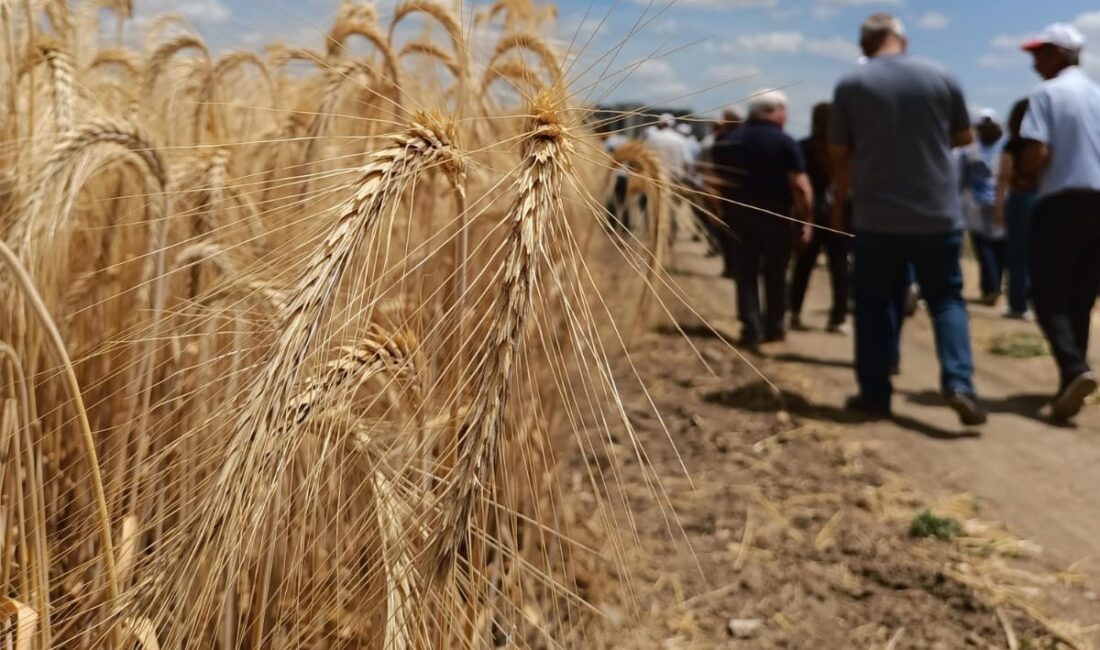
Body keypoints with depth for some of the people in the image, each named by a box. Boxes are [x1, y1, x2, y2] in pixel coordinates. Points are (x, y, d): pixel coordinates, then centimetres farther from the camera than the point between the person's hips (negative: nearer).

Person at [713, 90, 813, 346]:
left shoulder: (727, 141, 7)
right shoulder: (785, 142, -8)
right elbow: (799, 185, -15)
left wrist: (723, 211, 17)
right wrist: (805, 217, -8)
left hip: (739, 215, 3)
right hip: (776, 217, -3)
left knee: (746, 274, 5)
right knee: (775, 274, 11)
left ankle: (752, 328, 0)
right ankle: (775, 327, 19)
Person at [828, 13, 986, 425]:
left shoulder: (850, 85, -2)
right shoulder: (941, 78, 3)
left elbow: (840, 155, 2)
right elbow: (964, 137, 15)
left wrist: (839, 203, 16)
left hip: (877, 217, -1)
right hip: (938, 215, 1)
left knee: (875, 305, 9)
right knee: (946, 298, 10)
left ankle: (875, 393, 12)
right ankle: (959, 383, -6)